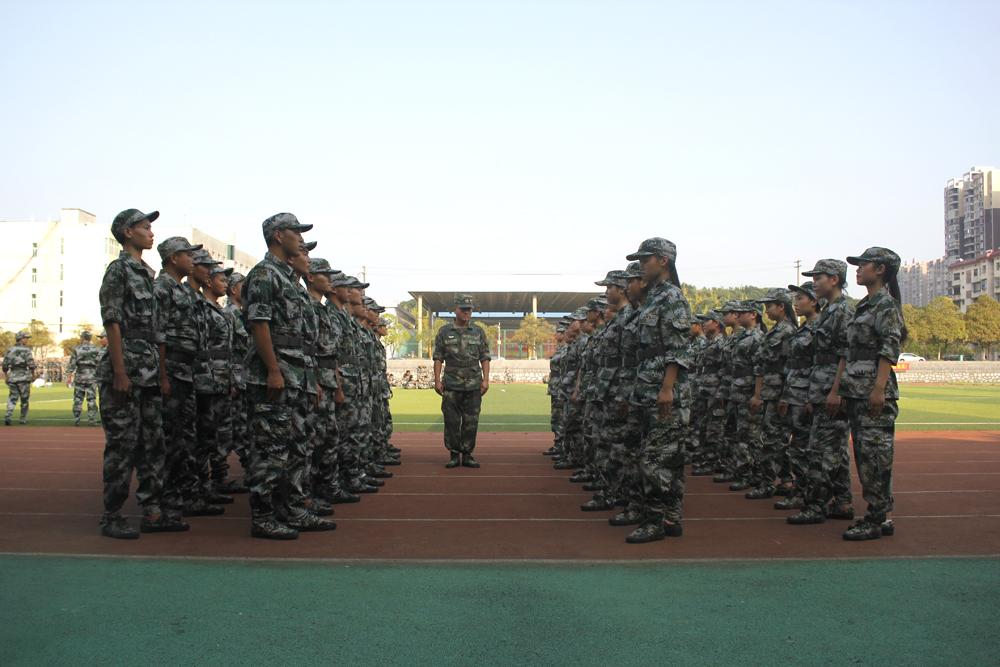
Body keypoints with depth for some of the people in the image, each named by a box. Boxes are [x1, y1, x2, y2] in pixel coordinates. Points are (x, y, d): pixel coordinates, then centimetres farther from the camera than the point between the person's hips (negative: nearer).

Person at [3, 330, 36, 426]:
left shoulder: (10, 350, 7)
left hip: (12, 378, 4)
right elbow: (31, 364, -15)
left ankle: (8, 417, -11)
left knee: (12, 399, 9)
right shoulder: (26, 350, -7)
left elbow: (4, 365, 6)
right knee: (24, 400, 9)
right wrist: (33, 375, -1)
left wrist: (7, 377, 17)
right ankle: (23, 419, 15)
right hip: (24, 378, -4)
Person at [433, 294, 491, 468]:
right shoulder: (445, 332, 5)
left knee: (471, 422, 3)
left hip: (474, 385, 1)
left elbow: (485, 358, 7)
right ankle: (454, 454, 10)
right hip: (451, 385, -1)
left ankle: (467, 455, 11)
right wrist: (437, 380, -4)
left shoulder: (478, 332, 8)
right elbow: (438, 358, 3)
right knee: (451, 421, 0)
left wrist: (486, 379, -3)